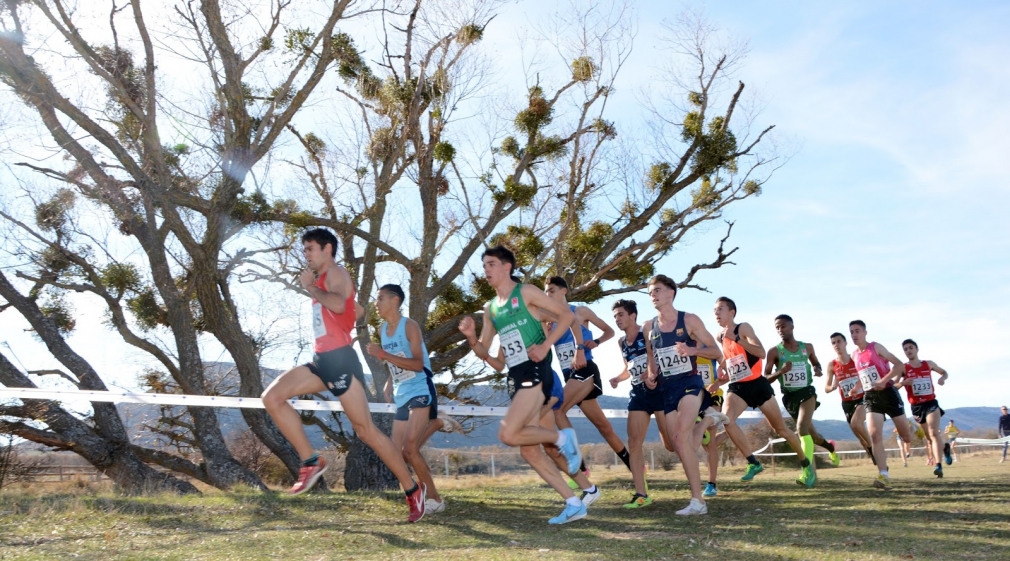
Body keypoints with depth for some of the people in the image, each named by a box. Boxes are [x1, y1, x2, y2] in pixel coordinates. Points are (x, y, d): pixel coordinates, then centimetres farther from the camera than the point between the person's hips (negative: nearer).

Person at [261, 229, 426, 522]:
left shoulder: (336, 272, -4)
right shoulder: (322, 280, 23)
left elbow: (339, 305, -28)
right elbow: (358, 311, 34)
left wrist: (310, 286, -14)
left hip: (340, 359, -9)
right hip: (322, 360, 9)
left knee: (365, 429, -6)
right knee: (272, 397, -5)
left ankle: (413, 489, 4)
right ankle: (311, 462, -3)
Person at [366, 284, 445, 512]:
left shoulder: (409, 326, -12)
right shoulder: (382, 329, 12)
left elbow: (418, 364, -22)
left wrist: (383, 355, -25)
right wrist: (388, 385, 6)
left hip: (420, 393, -8)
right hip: (401, 397, 8)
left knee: (410, 449, -16)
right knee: (398, 453, 6)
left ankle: (435, 499, -3)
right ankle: (423, 492, 25)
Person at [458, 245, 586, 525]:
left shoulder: (526, 292, -3)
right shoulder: (490, 309, 16)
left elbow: (567, 315, -6)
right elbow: (483, 352, 18)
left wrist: (546, 345, -16)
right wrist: (470, 336, -2)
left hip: (535, 372, -8)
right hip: (515, 378, 8)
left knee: (508, 434, -20)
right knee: (529, 450, 5)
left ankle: (562, 438, 2)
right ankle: (574, 504, 13)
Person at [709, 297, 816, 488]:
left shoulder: (743, 328, -9)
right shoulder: (720, 337, 8)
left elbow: (761, 353, -22)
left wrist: (735, 338, -29)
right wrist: (718, 381, 6)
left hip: (757, 384, -4)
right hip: (737, 387, 4)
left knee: (780, 428, 7)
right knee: (726, 419, -24)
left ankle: (806, 465, 28)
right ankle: (753, 463, -13)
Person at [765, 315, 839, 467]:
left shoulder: (807, 347, 1)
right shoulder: (774, 351, -8)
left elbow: (816, 363, 21)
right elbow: (765, 378, -8)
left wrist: (818, 369, -3)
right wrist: (780, 371, -27)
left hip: (807, 392, -1)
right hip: (789, 396, 1)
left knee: (802, 427, -24)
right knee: (810, 432, 16)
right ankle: (830, 446, 50)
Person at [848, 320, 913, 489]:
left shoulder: (876, 347, -5)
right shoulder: (854, 356, 10)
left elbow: (900, 365, -11)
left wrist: (884, 380, -23)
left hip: (888, 393, -4)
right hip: (870, 397, 4)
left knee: (907, 437, 7)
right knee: (875, 435, -16)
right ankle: (884, 475, -18)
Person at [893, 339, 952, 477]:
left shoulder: (928, 364, 3)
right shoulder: (903, 368, -4)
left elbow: (944, 372, 20)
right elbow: (893, 386, -9)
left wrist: (942, 378, -2)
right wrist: (903, 382, -28)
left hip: (931, 403, -1)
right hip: (916, 406, 1)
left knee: (934, 433, -17)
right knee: (929, 437, 13)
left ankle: (939, 465, -20)